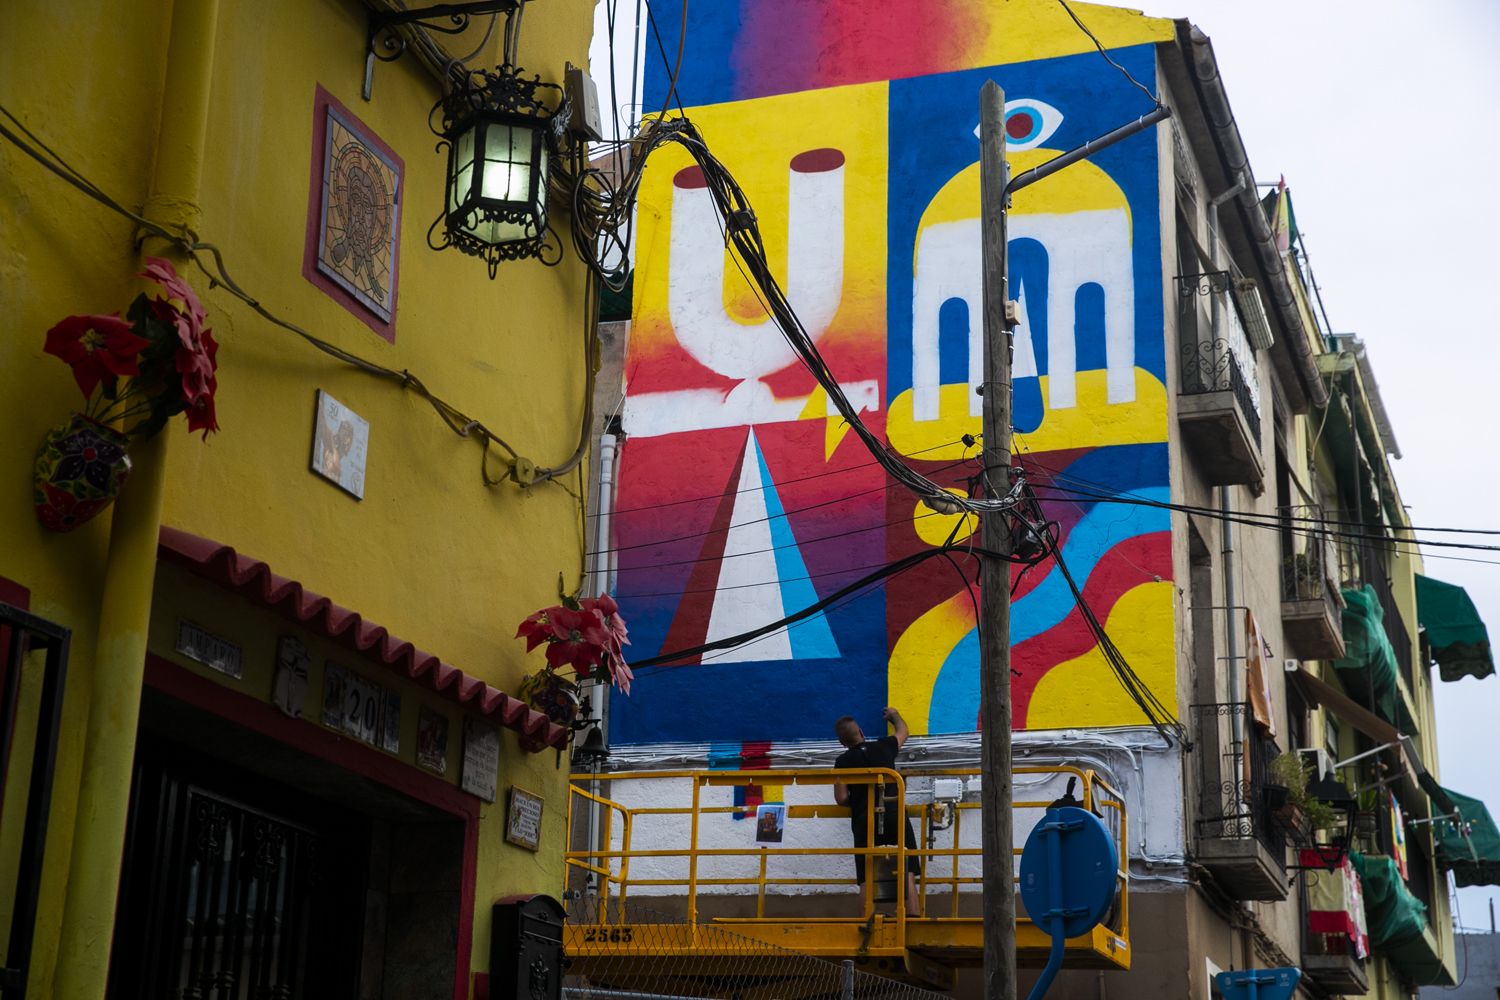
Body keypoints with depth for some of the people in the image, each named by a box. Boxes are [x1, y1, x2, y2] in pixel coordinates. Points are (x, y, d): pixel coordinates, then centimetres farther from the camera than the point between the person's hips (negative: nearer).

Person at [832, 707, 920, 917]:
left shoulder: (843, 761, 4)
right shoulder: (883, 747, 10)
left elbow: (841, 799, 0)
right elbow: (903, 731, 32)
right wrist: (894, 715, 52)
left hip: (864, 821, -1)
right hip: (895, 816, 1)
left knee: (867, 880, 1)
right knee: (907, 875, 0)